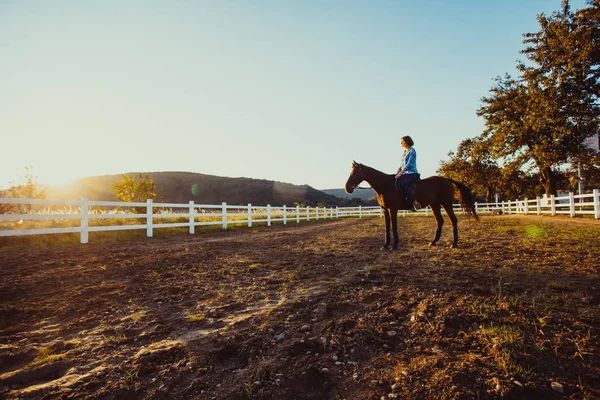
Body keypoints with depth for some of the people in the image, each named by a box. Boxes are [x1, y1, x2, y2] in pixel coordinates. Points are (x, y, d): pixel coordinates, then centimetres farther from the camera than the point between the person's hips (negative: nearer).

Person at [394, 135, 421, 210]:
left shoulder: (412, 151, -6)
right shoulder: (405, 152, 19)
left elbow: (409, 164, -16)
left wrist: (400, 173, -21)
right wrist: (396, 174, 10)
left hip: (412, 173, -9)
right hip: (406, 174, 9)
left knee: (403, 184, -33)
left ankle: (415, 202, -30)